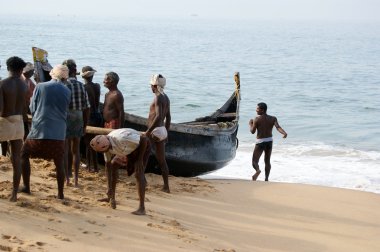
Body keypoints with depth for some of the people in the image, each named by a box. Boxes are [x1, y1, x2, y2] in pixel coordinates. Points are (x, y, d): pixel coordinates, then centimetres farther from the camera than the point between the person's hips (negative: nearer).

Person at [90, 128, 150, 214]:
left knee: (138, 174, -21)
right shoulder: (106, 144, -17)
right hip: (129, 149, 8)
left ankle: (141, 208, -20)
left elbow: (144, 139, -34)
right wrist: (110, 188, -10)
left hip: (142, 147, -8)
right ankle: (111, 197, 21)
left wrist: (140, 159, -26)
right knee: (113, 166, 6)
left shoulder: (121, 139, -41)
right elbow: (108, 165, -8)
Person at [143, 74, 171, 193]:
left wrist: (148, 131, -25)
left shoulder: (158, 98, -13)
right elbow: (168, 118, 18)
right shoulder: (166, 98, 13)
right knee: (162, 160, 9)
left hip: (155, 131, -9)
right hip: (162, 131, 9)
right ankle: (166, 186, 9)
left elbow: (158, 116, -25)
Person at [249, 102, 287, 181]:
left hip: (260, 142, -4)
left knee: (254, 160, 1)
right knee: (267, 161, 17)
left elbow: (252, 131, -8)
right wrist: (284, 133, -27)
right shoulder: (273, 118, 2)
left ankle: (258, 170, -31)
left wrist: (250, 124, 8)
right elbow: (278, 127, -16)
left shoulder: (257, 119, -9)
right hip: (269, 141, 4)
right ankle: (266, 178, 15)